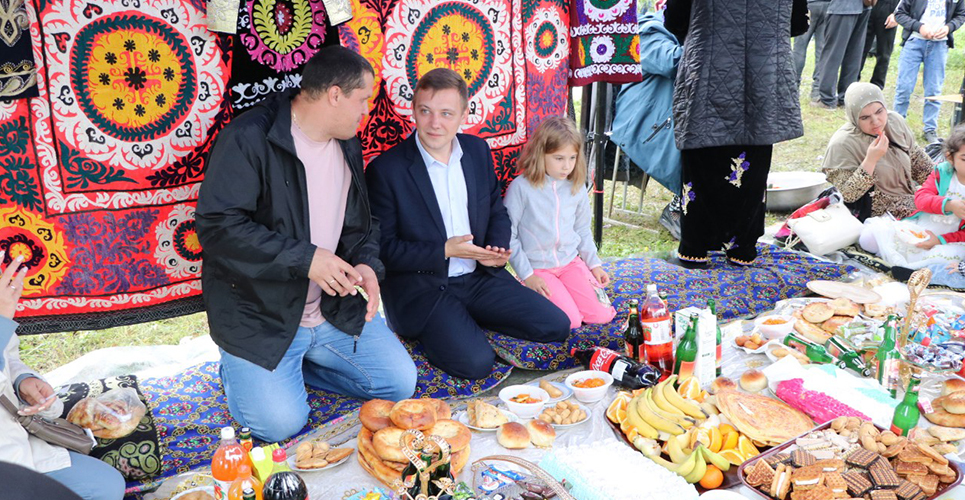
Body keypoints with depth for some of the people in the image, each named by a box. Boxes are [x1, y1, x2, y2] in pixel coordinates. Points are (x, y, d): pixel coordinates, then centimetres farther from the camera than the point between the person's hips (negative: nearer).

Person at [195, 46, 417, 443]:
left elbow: (360, 224, 17)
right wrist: (305, 258, -25)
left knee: (401, 382, 1)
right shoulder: (248, 138, -16)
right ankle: (239, 370, 15)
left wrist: (366, 264, -6)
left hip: (334, 309, 7)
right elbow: (217, 226, -23)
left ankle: (297, 363, 17)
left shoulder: (347, 146, 9)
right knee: (281, 422, -18)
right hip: (259, 317, -6)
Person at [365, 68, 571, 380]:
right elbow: (383, 249, -11)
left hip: (479, 277, 6)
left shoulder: (478, 150, 4)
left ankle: (465, 320, 12)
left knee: (556, 326, -2)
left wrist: (497, 249, -7)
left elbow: (497, 211, 15)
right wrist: (445, 251, -19)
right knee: (476, 363, -24)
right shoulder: (385, 170, -13)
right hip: (421, 288, -6)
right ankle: (431, 331, 5)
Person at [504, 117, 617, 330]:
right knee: (570, 321, -17)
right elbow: (508, 236, -10)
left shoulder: (577, 187, 2)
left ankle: (561, 291, 16)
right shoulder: (520, 188, -14)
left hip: (572, 262, 5)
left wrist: (594, 264, 7)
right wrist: (527, 275, -12)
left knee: (602, 314, -7)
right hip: (538, 269, -5)